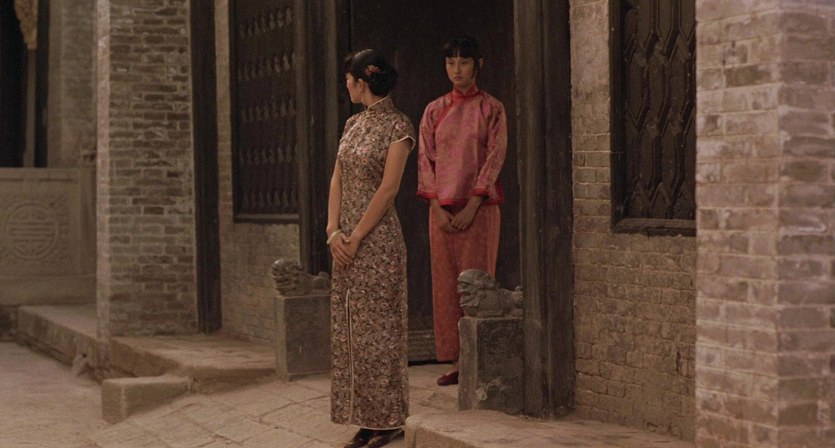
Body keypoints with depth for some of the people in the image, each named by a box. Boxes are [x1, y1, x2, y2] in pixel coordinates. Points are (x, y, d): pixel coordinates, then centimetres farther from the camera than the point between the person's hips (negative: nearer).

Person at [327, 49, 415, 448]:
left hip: (377, 237, -8)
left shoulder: (397, 126, -9)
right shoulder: (353, 124, 13)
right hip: (346, 240, 8)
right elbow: (337, 180, 9)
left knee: (377, 326, -4)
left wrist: (356, 237, -15)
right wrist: (333, 231, -4)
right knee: (348, 328, 8)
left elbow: (388, 189, -15)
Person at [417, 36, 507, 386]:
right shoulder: (434, 111, 9)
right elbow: (425, 160, 6)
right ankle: (455, 361, 8)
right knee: (446, 283, 3)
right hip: (442, 208, 4)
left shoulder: (491, 109, 0)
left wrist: (471, 207, -13)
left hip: (479, 206, -3)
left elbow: (495, 158, -6)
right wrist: (437, 207, -5)